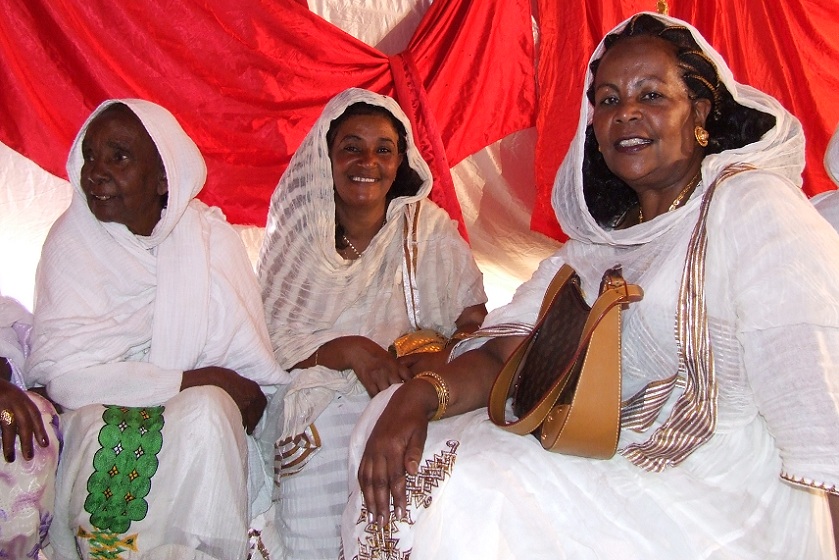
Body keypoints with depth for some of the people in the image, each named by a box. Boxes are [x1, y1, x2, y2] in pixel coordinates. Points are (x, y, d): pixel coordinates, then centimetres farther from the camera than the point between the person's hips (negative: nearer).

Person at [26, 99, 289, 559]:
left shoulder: (208, 235, -3)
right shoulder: (71, 240, -6)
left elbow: (247, 350, -9)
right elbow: (62, 372, -17)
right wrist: (196, 379, -21)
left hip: (203, 411, 1)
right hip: (103, 414, -1)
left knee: (210, 412, -31)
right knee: (108, 436, -32)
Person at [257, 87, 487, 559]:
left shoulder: (427, 227, 5)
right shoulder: (298, 235, 6)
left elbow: (476, 318, -1)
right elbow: (272, 338, 0)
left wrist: (445, 354, -23)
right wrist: (346, 349, -17)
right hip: (320, 398, 1)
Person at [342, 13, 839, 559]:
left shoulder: (752, 205, -7)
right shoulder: (598, 243, 15)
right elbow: (508, 354, 4)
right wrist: (419, 394, -15)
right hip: (614, 463, 7)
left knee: (468, 491, -22)